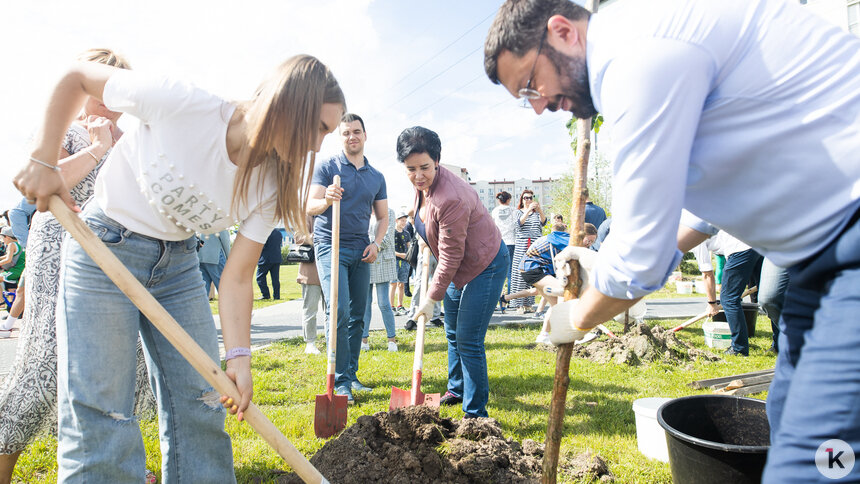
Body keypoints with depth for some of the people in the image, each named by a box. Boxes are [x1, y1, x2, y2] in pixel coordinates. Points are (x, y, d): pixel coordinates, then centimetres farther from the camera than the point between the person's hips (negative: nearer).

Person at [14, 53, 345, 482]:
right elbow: (77, 76, -10)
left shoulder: (272, 186, -12)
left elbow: (236, 277, -11)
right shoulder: (181, 104, -25)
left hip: (178, 260, 5)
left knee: (201, 405, 5)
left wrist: (239, 356, -20)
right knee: (97, 416, -5)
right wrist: (43, 161, -13)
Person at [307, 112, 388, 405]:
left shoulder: (376, 177, 14)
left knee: (357, 317, 7)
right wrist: (326, 199, -29)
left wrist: (376, 243, 2)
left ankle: (351, 375, 19)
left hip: (361, 251, 5)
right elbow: (310, 207, -7)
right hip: (331, 247, -4)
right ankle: (340, 381, -8)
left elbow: (383, 217, 19)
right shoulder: (327, 168, 2)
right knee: (339, 312, -15)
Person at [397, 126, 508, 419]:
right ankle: (456, 389, 41)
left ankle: (476, 413, 4)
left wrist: (432, 298, -21)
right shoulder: (422, 183, -5)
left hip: (485, 266, -9)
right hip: (459, 266, 10)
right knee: (453, 334, 21)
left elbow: (451, 255, -28)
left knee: (469, 342, -10)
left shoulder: (451, 198, -33)